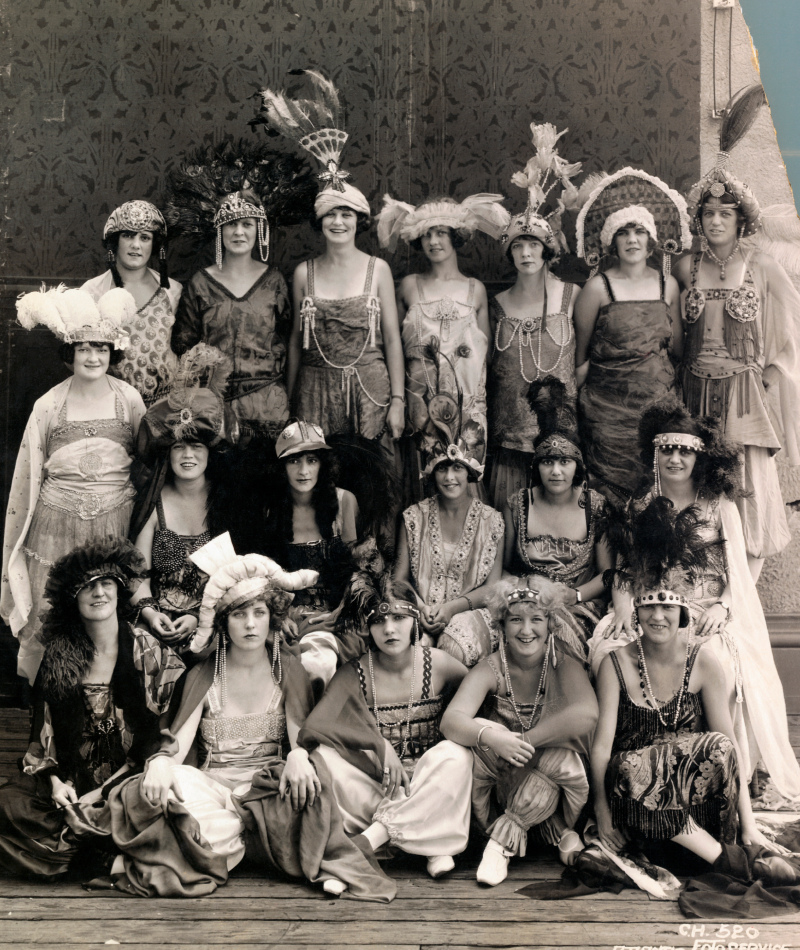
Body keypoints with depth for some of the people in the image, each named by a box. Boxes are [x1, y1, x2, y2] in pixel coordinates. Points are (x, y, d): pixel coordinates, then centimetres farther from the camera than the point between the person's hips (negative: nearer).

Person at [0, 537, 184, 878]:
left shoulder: (150, 654, -2)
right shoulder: (58, 656, 6)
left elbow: (157, 738, -5)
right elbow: (42, 731, 8)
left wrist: (102, 793, -11)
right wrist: (55, 781, -10)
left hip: (128, 778, -2)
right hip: (69, 778, 2)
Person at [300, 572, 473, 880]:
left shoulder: (438, 665, -4)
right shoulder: (353, 675, -6)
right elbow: (312, 727, -20)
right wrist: (379, 744, -28)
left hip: (427, 787, 0)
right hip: (375, 790, 1)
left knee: (454, 755, -31)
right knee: (325, 755, -26)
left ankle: (375, 834, -24)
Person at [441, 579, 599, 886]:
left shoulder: (564, 667, -9)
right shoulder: (491, 670, -8)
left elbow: (586, 715, -30)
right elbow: (451, 720, -23)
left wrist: (521, 741, -30)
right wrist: (492, 737, -44)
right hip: (500, 781, 1)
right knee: (480, 730, -27)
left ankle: (502, 841, -12)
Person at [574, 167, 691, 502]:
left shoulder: (668, 284, 7)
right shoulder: (597, 288, -5)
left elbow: (677, 347, 16)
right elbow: (579, 353, 1)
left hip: (661, 399, 4)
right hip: (610, 405, -3)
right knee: (612, 491, -2)